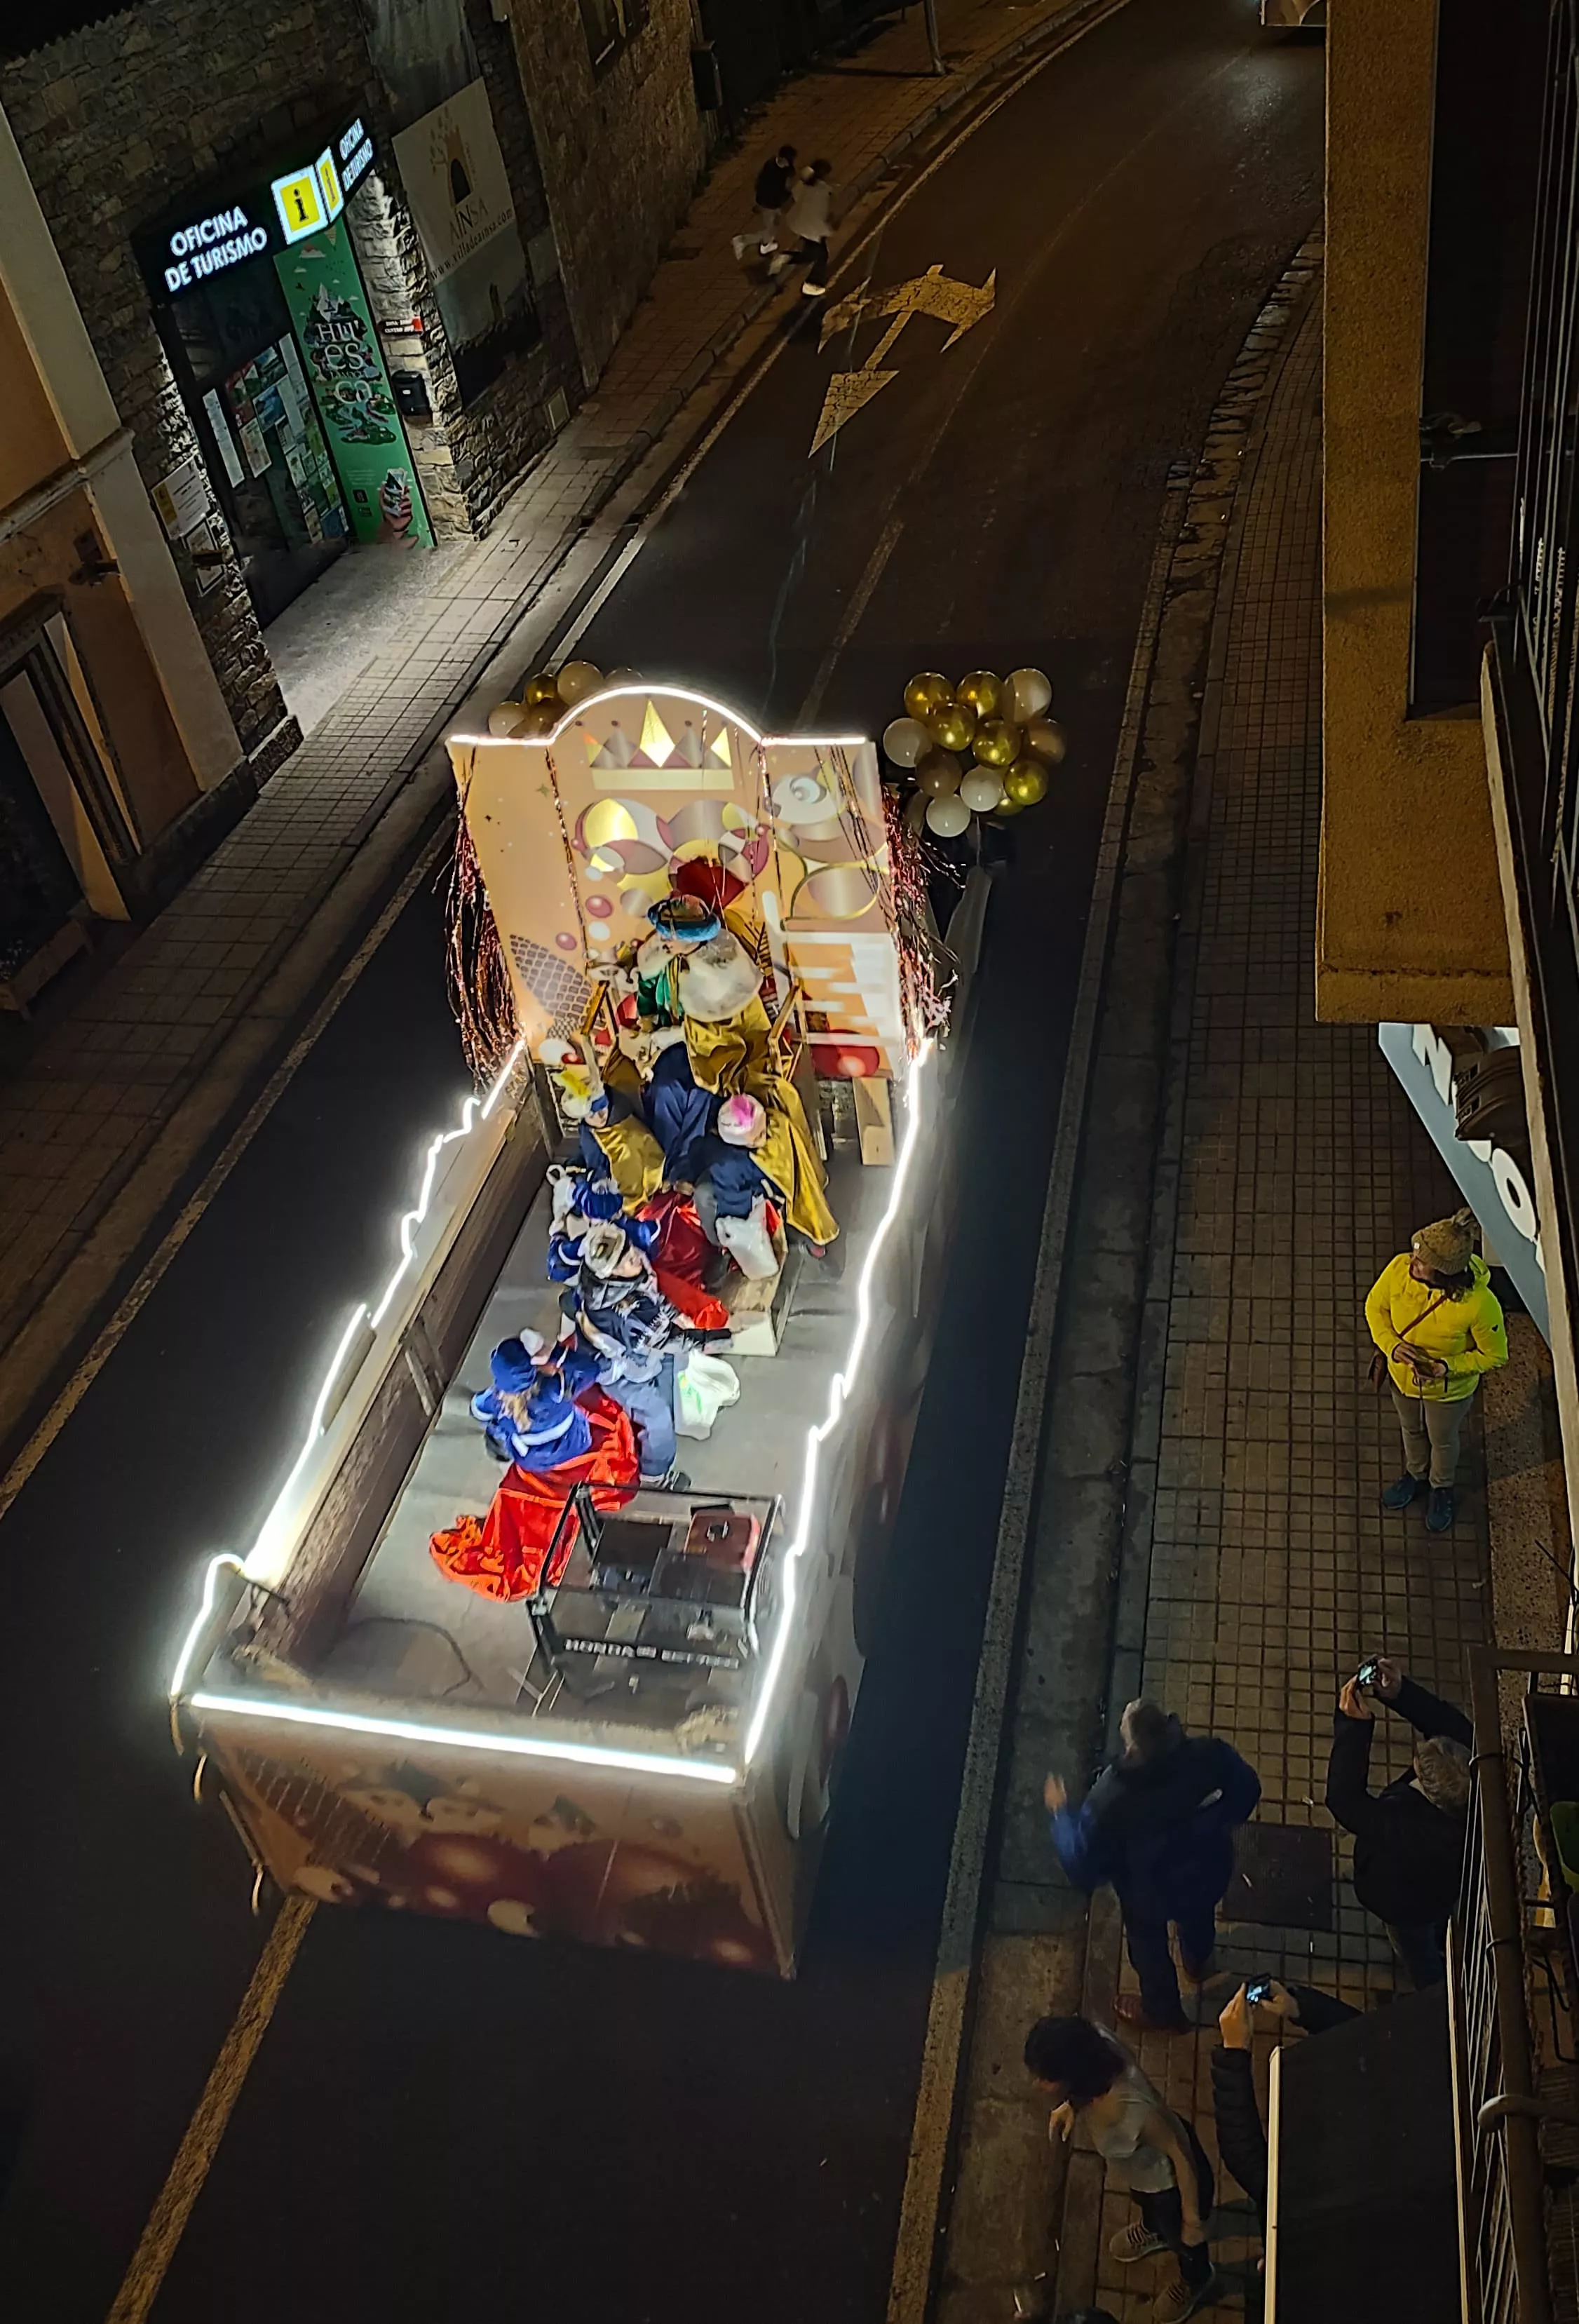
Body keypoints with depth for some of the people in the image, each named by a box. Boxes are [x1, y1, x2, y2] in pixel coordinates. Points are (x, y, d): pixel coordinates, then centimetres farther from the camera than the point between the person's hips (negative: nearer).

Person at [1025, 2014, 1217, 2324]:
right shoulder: (1093, 2041, -31)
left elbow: (1181, 2152, -30)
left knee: (1181, 2238, 31)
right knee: (1143, 2199, 39)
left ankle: (1197, 2281, 63)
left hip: (1171, 2182, -5)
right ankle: (1153, 2230, 72)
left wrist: (1192, 2219, -15)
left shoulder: (1131, 2111, -48)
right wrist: (1071, 2105, -5)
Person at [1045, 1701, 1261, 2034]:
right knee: (1198, 1917, 38)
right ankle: (1198, 1964, 69)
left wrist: (1060, 1811, -10)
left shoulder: (1110, 1799, -42)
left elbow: (1082, 1868, -25)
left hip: (1151, 1893, -3)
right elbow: (1249, 1789, -11)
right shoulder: (1210, 1754, -34)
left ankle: (1162, 2012, 58)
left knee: (1149, 1946, 31)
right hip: (1209, 1870, 3)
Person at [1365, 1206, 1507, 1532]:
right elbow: (1375, 1307, -10)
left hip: (1448, 1388, -3)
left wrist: (1448, 1367, -31)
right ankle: (1416, 1475, 63)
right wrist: (1392, 1345, -25)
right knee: (1411, 1429, 31)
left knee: (1442, 1439, 27)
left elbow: (1495, 1355, -20)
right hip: (1402, 1375, 3)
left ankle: (1442, 1488, 59)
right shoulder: (1399, 1269, -30)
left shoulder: (1480, 1304, -38)